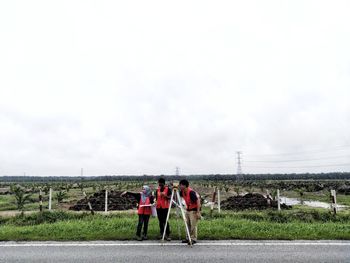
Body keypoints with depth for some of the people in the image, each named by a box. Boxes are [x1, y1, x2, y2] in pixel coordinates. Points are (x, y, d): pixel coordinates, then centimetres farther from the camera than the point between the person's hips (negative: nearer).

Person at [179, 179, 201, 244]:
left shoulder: (191, 192, -26)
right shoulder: (182, 192, -2)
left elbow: (198, 201, -25)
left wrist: (198, 212, -27)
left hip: (194, 210, -8)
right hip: (188, 210, 8)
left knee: (193, 225, -7)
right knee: (188, 224, 11)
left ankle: (193, 239, 3)